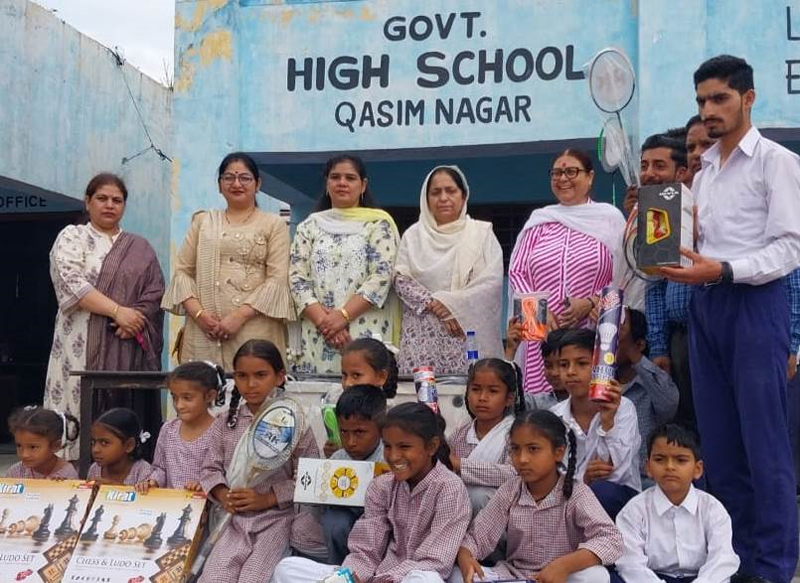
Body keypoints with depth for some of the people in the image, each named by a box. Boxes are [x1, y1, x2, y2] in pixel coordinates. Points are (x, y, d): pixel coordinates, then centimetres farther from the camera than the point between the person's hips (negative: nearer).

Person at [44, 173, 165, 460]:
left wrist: (133, 321, -10)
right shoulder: (71, 237, 8)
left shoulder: (140, 248, 17)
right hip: (83, 347, -2)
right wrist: (118, 311, -14)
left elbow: (155, 294, 9)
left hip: (128, 350, 3)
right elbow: (71, 282, -8)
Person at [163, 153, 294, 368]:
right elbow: (182, 271, 12)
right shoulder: (203, 221, 18)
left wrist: (240, 315, -13)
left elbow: (278, 279, -2)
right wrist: (198, 312, -5)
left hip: (255, 331, -2)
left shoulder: (274, 224, 9)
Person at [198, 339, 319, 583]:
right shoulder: (225, 423, 8)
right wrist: (223, 495, -9)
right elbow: (210, 469, 11)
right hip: (234, 518, 3)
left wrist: (268, 499, -14)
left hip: (276, 518, -3)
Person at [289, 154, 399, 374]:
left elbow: (382, 276, -6)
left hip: (366, 333, -2)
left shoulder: (378, 224, 4)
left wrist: (343, 315, -15)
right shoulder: (309, 226, 12)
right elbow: (297, 277, 5)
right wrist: (323, 319, -10)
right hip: (317, 334, 3)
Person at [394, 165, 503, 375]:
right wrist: (434, 306, -10)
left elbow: (493, 280, -2)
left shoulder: (482, 232, 9)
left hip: (471, 335, -1)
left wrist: (452, 302, -11)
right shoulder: (413, 235, 13)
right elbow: (401, 280, 4)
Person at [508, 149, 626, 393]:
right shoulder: (539, 220, 16)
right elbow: (516, 271, 10)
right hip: (543, 332, 2)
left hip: (593, 331, -2)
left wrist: (590, 303, -11)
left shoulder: (610, 218, 8)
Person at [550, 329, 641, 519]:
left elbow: (615, 473, -17)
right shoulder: (554, 416, 0)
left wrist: (608, 422, -29)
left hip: (620, 497, -2)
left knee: (602, 491, -36)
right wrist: (582, 478, -24)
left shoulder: (622, 408, -9)